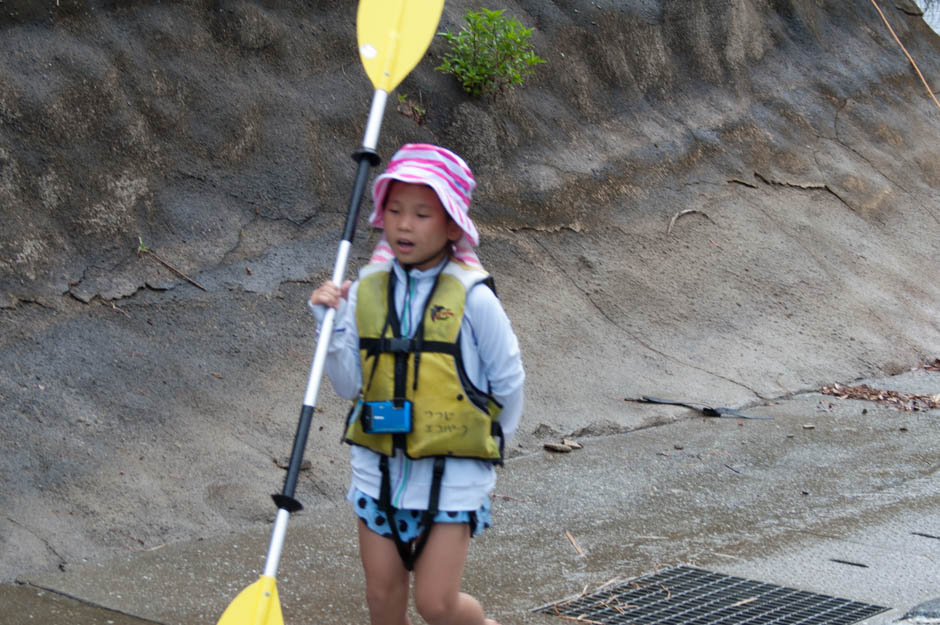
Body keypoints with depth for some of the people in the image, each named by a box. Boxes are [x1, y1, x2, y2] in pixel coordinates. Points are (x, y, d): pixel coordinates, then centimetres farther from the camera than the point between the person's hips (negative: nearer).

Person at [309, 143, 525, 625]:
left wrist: (488, 444, 7)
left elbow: (508, 382, -2)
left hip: (452, 476, -4)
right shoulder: (367, 291, 0)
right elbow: (348, 384, -2)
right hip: (379, 467, 4)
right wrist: (332, 324, -14)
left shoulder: (472, 297, -11)